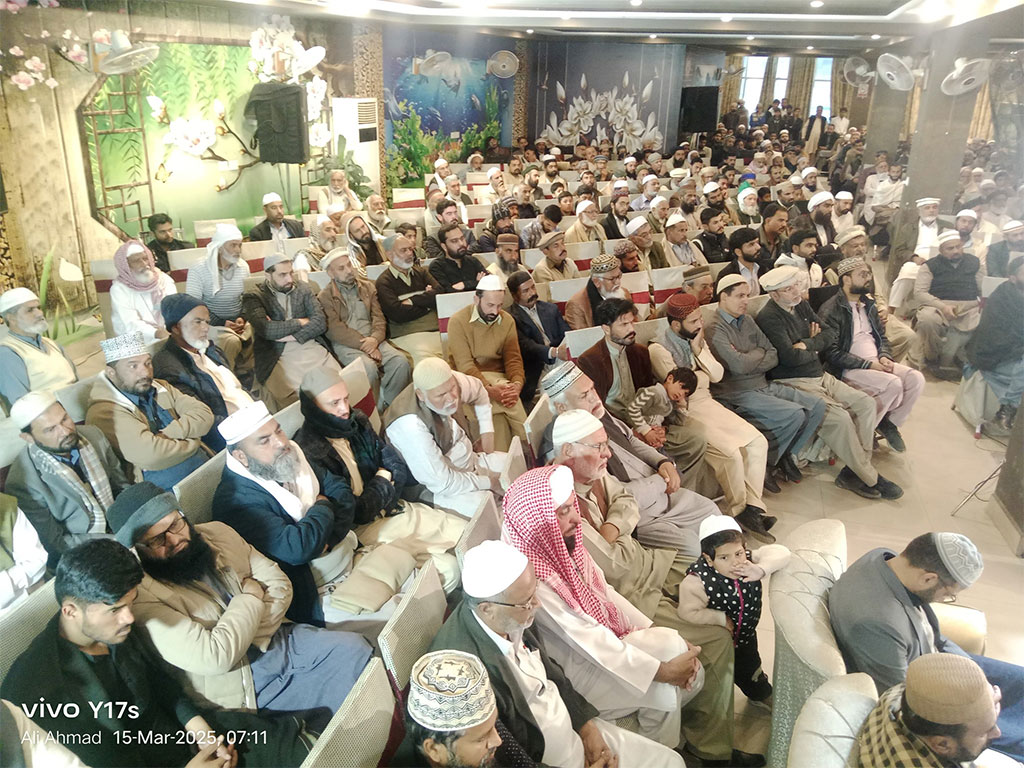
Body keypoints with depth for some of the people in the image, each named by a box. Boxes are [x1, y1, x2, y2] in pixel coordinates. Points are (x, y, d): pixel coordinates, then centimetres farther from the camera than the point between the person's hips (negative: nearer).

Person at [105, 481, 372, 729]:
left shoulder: (216, 533, 2)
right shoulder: (141, 594, -20)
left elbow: (279, 583, 4)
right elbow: (213, 657, -27)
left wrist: (248, 637, -13)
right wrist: (251, 597, -13)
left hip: (277, 640, 7)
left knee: (354, 648, -13)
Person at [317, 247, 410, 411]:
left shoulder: (368, 287, 18)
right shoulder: (325, 297, 2)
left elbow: (378, 317, 9)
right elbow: (335, 330, -8)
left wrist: (375, 339, -12)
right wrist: (364, 345, -17)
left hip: (372, 341, 4)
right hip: (345, 345, -4)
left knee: (400, 361, -22)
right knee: (369, 367, -33)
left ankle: (390, 407, -10)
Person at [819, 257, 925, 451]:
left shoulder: (867, 304, 16)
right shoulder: (831, 310, -11)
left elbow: (882, 335, 21)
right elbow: (832, 353, -17)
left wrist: (884, 356, -1)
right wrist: (868, 364, -18)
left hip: (876, 363, 8)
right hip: (849, 370, -8)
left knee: (916, 378, -13)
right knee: (893, 384, -28)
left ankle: (890, 423, 5)